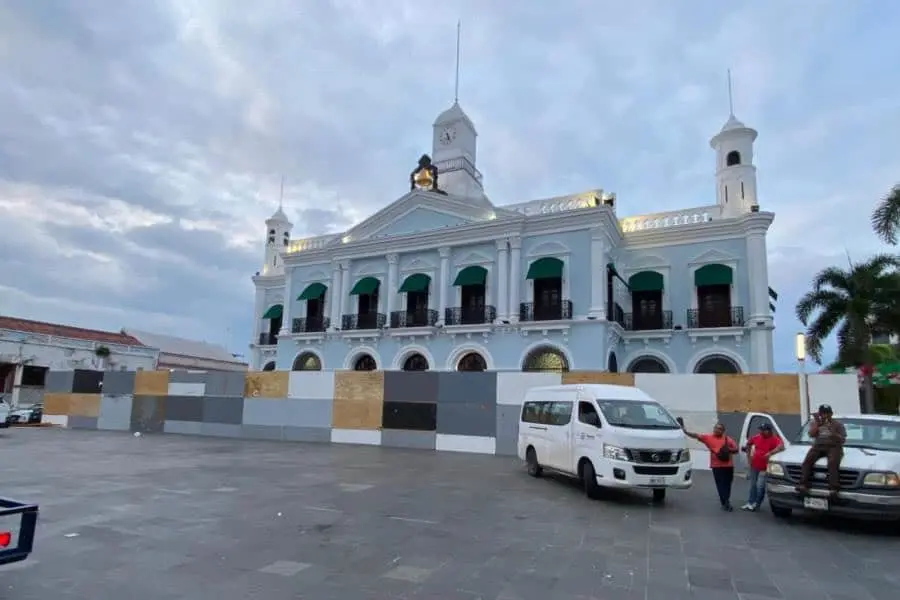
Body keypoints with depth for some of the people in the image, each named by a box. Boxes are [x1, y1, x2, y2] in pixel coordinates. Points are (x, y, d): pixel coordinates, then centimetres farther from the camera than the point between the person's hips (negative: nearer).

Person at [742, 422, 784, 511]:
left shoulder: (774, 439, -15)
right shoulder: (757, 437, 1)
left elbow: (781, 446, -35)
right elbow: (749, 444, 19)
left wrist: (770, 453, -43)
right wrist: (748, 456, 14)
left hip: (764, 468, -5)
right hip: (754, 466, 5)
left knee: (760, 486, -7)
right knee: (753, 485, 14)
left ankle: (756, 504, 11)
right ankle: (750, 503, 24)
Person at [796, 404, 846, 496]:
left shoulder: (838, 424, 16)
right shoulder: (814, 423, 21)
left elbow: (843, 440, 5)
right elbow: (811, 435, 3)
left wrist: (833, 432, -10)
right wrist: (817, 423, -1)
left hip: (834, 447, -2)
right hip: (818, 446, 2)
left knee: (832, 463, -36)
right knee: (807, 460, -29)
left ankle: (833, 488, -45)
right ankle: (803, 485, -38)